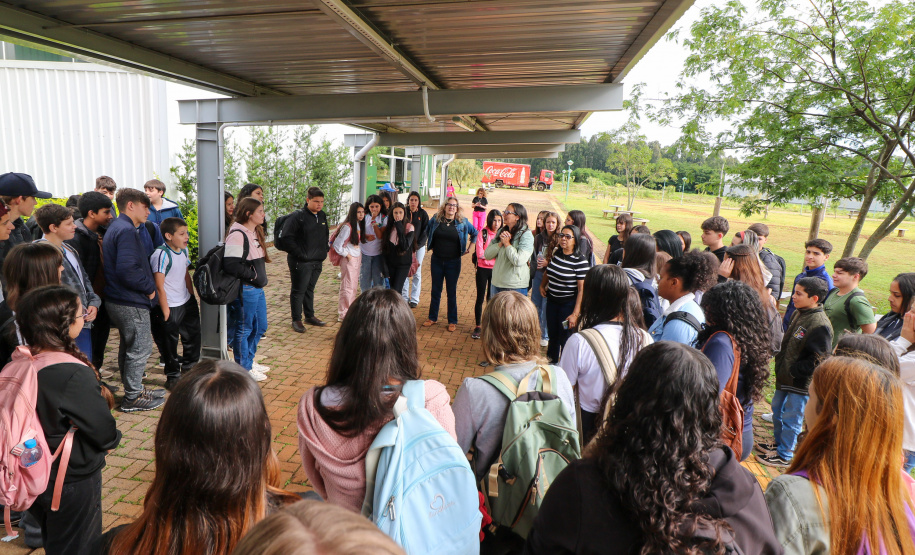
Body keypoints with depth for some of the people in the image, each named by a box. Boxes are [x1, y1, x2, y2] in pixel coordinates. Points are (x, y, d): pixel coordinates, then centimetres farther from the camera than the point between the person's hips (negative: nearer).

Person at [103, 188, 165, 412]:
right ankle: (133, 398, 10)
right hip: (131, 302, -11)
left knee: (128, 347, 20)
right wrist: (150, 287, -15)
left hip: (118, 299, 11)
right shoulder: (126, 230, -19)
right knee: (141, 348, 0)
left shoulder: (116, 228, 15)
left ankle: (133, 390, 33)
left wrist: (148, 285, 9)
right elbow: (127, 270, -29)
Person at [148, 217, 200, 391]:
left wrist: (193, 297, 17)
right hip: (170, 307, -8)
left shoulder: (184, 250, 5)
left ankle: (189, 367, 40)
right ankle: (173, 376, 22)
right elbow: (159, 287, -20)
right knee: (170, 343, 6)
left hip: (186, 302, 8)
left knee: (193, 335, 19)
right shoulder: (161, 254, -20)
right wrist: (165, 311, -18)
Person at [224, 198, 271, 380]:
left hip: (258, 288, 10)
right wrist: (253, 275, -17)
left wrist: (261, 278, 10)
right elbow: (231, 265, -26)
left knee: (260, 327, 19)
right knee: (244, 329, 5)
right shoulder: (237, 234, -18)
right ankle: (244, 369, 19)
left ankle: (250, 361, 36)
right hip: (245, 289, -10)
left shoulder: (256, 232, 12)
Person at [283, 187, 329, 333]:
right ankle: (296, 320, 12)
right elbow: (287, 237, -16)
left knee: (310, 289, 18)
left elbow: (326, 235, 25)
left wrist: (323, 251, 14)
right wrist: (299, 253, -17)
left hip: (317, 262, 7)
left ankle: (310, 316, 29)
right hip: (301, 262, -7)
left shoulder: (322, 216, 10)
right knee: (298, 291, 2)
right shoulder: (297, 216, -12)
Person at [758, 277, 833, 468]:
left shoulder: (820, 324, -23)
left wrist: (793, 371, -18)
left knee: (791, 418, 5)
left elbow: (816, 359, -23)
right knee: (777, 410, 22)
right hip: (785, 378, 9)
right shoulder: (798, 314, 4)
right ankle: (779, 444, 41)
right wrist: (780, 361, 11)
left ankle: (785, 456, 21)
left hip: (800, 382, -9)